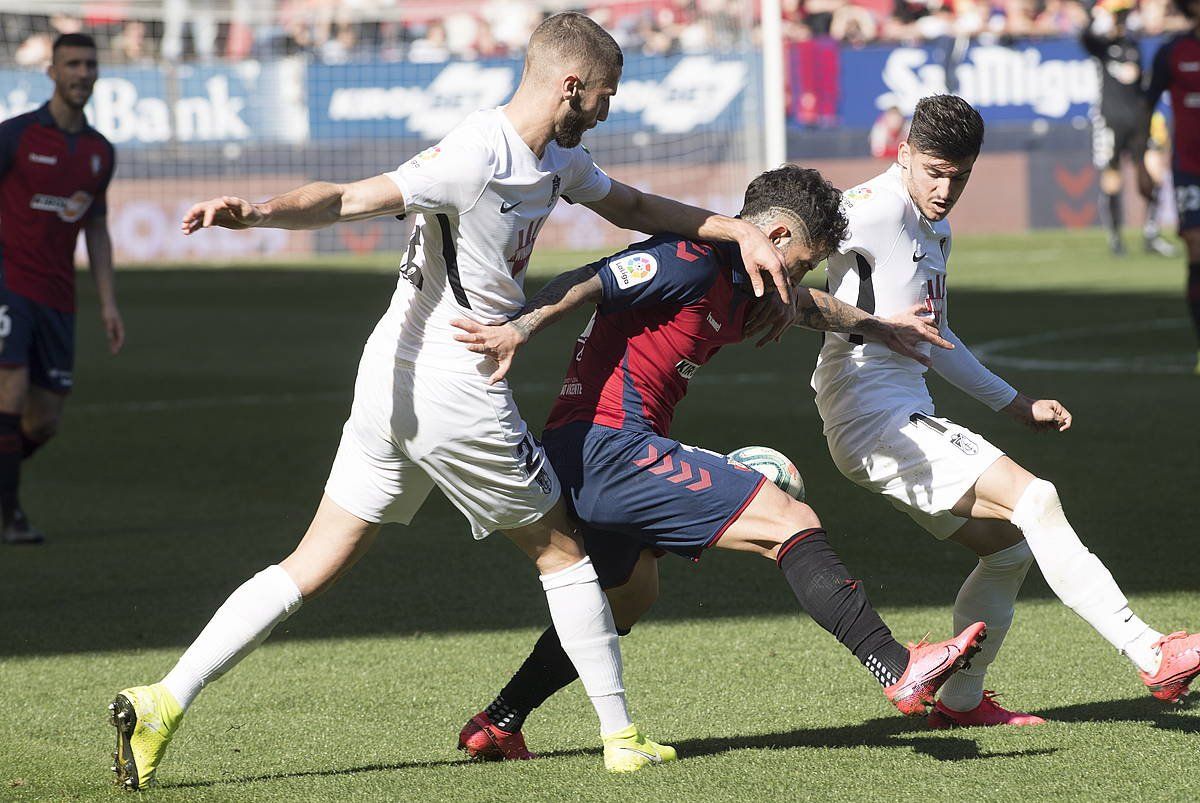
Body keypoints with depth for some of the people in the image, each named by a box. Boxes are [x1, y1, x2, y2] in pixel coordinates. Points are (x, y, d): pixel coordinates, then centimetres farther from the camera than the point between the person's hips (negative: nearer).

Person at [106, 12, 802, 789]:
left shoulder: (559, 162, 11)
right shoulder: (476, 160, -19)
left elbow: (634, 207, 28)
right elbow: (347, 199, -25)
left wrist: (738, 229, 19)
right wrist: (256, 212, -42)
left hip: (392, 383, 9)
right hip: (453, 395, -9)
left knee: (313, 567, 5)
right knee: (561, 549, 10)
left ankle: (164, 702, -3)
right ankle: (621, 736, 23)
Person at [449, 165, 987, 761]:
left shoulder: (734, 288, 19)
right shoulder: (693, 261, -10)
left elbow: (800, 305, 39)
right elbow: (588, 283, -22)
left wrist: (874, 327, 46)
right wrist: (521, 327, -35)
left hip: (576, 462, 11)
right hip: (612, 446, -11)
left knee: (630, 594, 33)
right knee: (792, 524, -11)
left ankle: (495, 727, 33)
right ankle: (901, 671, -16)